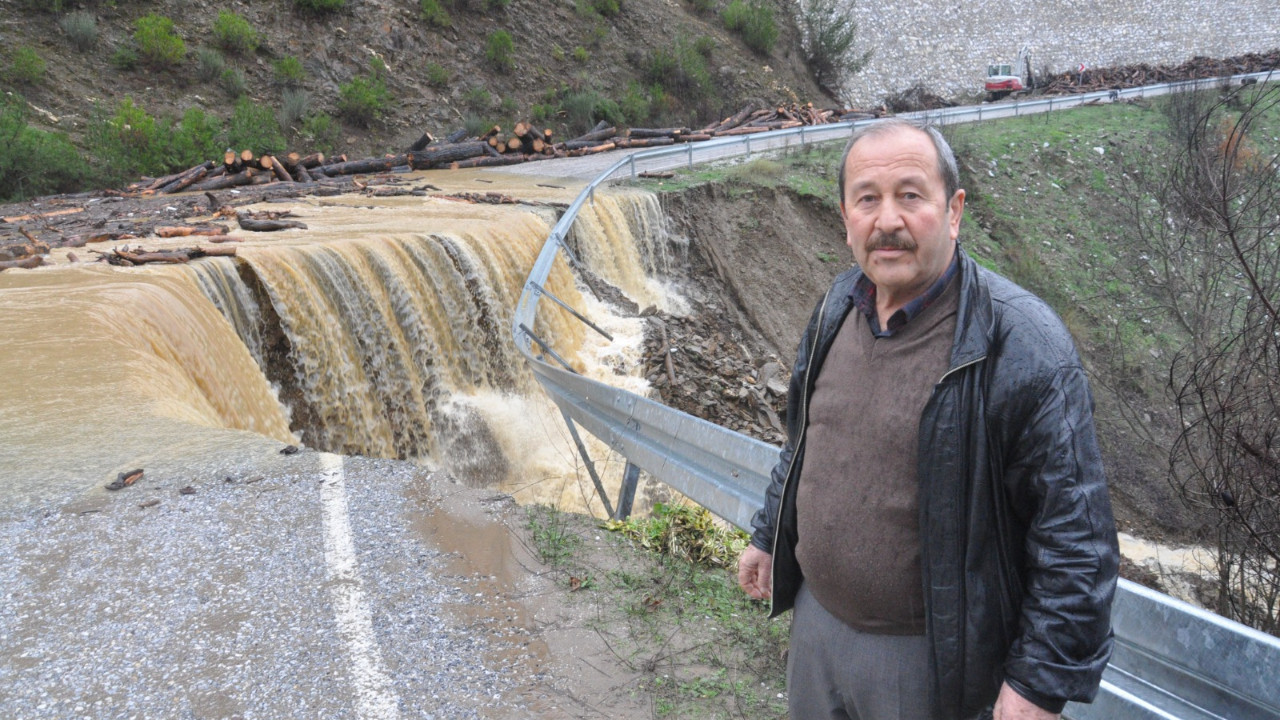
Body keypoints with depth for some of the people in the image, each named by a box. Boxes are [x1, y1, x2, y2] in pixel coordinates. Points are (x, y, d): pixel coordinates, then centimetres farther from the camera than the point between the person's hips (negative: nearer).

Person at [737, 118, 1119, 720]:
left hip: (929, 655, -6)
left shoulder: (1023, 344, -23)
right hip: (816, 617, 6)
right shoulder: (838, 307, -1)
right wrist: (769, 535, 20)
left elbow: (1074, 531, -21)